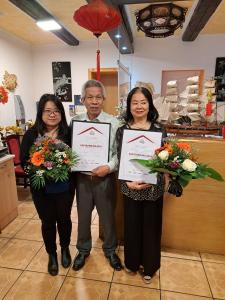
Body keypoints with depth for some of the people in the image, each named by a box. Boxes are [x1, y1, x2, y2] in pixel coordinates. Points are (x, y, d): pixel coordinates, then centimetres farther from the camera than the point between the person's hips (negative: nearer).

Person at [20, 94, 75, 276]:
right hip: (41, 188, 0)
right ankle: (52, 255, 43)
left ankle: (65, 249, 47)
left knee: (64, 219, 19)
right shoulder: (31, 134, -5)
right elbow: (24, 161, -4)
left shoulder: (69, 133, -7)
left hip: (64, 187, 0)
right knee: (48, 222, 17)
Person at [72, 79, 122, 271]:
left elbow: (119, 152, -8)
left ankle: (110, 250, 44)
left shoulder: (114, 123, -8)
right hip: (82, 178, 2)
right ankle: (83, 250, 47)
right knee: (83, 217, 20)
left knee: (108, 217, 16)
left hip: (105, 178, -2)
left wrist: (109, 167, -22)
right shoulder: (75, 122, -1)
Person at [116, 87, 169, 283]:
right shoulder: (122, 130, -2)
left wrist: (150, 180, -18)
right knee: (132, 225, 15)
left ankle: (149, 266, 39)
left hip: (154, 188, 0)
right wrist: (129, 182, -18)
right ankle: (132, 262, 41)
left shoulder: (159, 130, -3)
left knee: (151, 226, 14)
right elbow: (119, 160, -5)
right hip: (130, 187, 0)